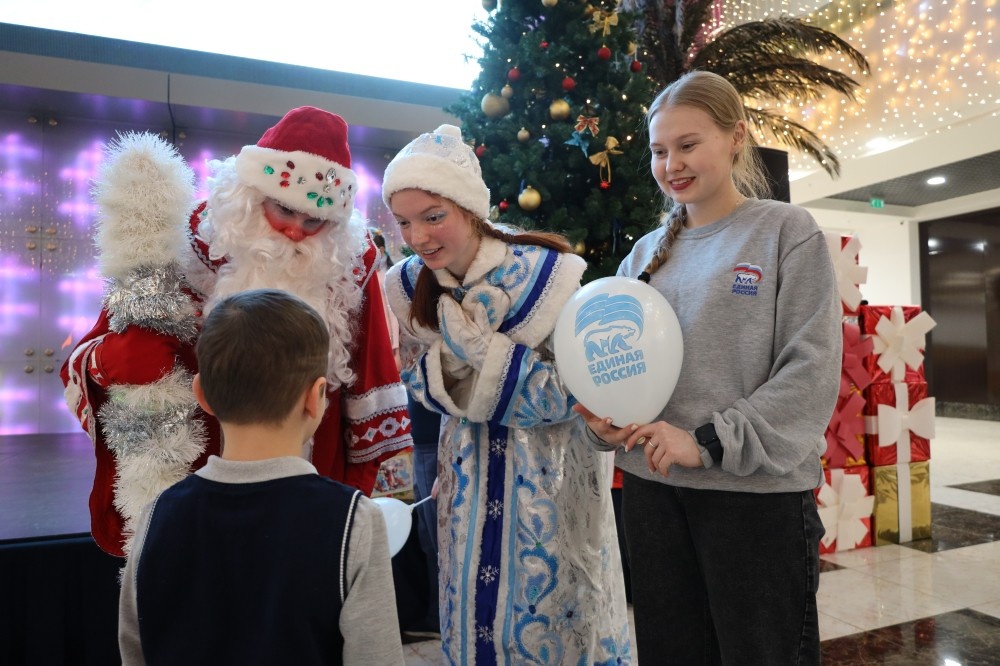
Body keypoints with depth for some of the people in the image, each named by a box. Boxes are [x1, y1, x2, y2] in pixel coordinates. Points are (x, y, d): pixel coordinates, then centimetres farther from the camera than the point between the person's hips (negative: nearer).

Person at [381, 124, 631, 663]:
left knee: (554, 606, 10)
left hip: (549, 472, -4)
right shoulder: (408, 285, -5)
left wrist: (480, 347, -28)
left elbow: (571, 395, -19)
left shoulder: (545, 274, -21)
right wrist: (449, 359, -21)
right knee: (474, 606, 17)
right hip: (468, 472, 5)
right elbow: (417, 383, 2)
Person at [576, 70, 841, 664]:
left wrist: (708, 443, -19)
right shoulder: (647, 251, 10)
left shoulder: (786, 231, -3)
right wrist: (601, 415, -8)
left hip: (757, 490, -4)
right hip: (652, 485, 4)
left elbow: (812, 371, -11)